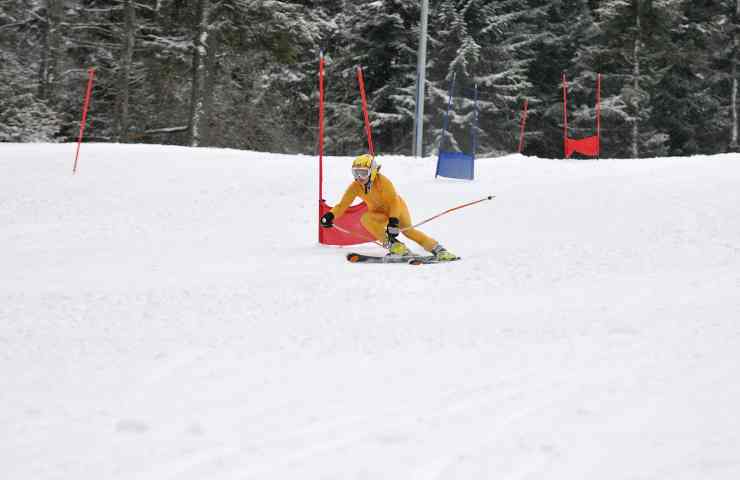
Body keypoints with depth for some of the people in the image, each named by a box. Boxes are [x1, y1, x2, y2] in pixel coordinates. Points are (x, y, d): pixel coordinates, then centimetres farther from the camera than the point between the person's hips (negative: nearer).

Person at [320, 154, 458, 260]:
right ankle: (394, 244, -31)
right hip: (379, 213, 4)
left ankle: (438, 249, -17)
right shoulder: (355, 187, -14)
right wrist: (330, 215, -33)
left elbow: (394, 202, -31)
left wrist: (393, 220, -44)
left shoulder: (382, 181, -27)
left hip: (397, 208, -4)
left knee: (407, 230, -24)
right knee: (365, 219, -27)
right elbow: (343, 204, -14)